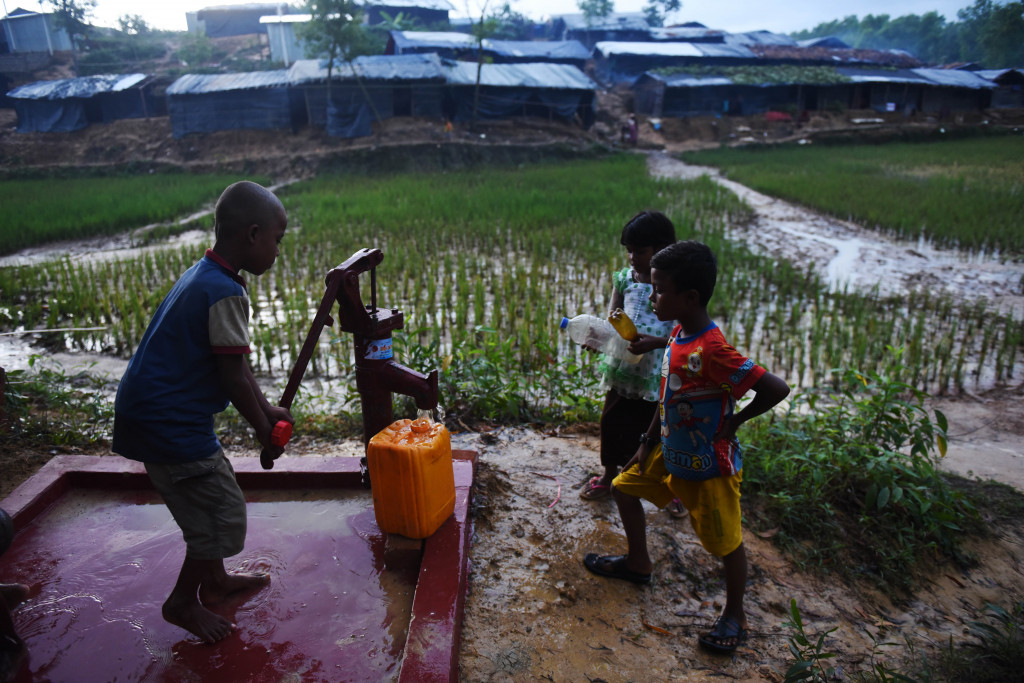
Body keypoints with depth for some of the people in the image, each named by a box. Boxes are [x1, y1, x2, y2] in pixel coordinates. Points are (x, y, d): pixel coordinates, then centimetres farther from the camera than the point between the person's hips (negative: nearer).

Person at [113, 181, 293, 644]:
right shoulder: (225, 293, -23)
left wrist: (266, 409, 16)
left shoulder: (202, 277, 9)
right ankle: (183, 602, 23)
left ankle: (214, 580, 40)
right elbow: (233, 377, -20)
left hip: (153, 413, 10)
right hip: (170, 423, -10)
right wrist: (265, 431, -6)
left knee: (208, 501, 23)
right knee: (224, 511, 3)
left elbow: (234, 366, 14)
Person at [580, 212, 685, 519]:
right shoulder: (624, 278, -1)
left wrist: (656, 342, -32)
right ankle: (609, 474, 42)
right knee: (612, 422, 16)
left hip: (659, 375, -4)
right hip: (624, 369, 4)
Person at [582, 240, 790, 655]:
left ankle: (735, 617, 32)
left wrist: (734, 421, -18)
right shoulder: (678, 335, -3)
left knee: (727, 543, 8)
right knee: (625, 487, 19)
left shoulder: (712, 352, -31)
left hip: (709, 468, -9)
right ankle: (638, 563, 41)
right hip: (671, 454, 9)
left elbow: (776, 388, -32)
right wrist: (648, 442, 12)